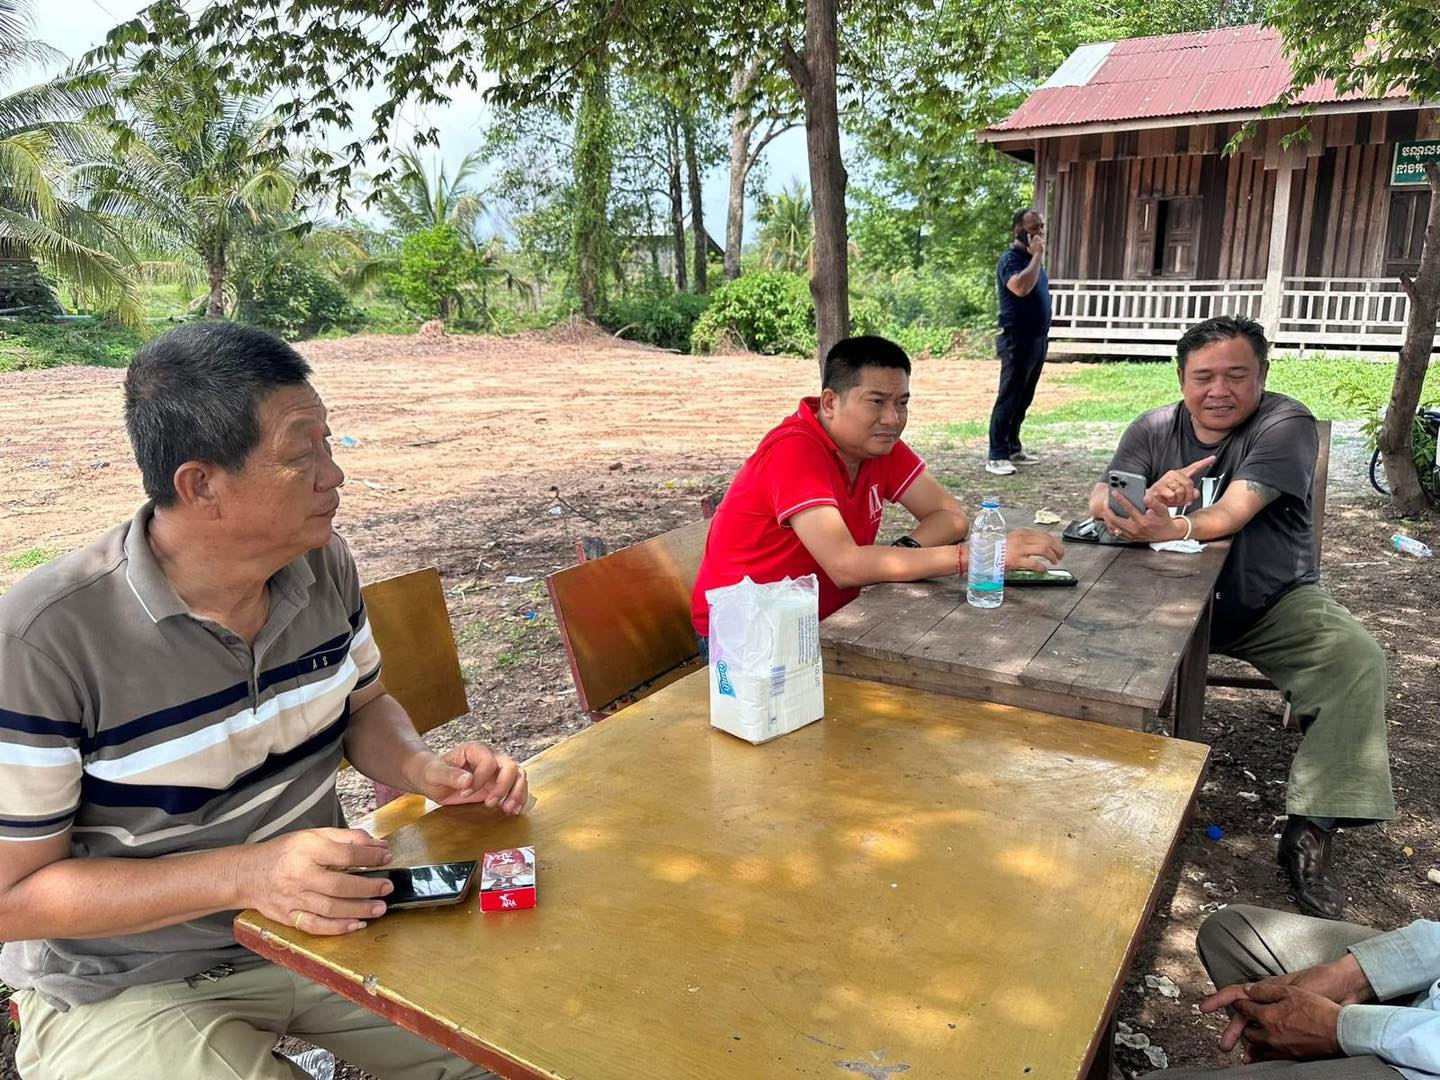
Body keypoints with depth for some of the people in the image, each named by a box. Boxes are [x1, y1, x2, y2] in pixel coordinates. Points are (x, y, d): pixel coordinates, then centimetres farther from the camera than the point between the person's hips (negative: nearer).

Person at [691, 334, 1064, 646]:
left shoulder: (879, 442, 0)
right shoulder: (795, 451, -24)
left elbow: (952, 517, 0)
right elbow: (846, 566, -33)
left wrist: (904, 550, -21)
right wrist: (976, 556, -34)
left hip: (822, 621, 7)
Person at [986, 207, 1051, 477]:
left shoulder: (1032, 258, 16)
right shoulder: (1011, 259, -12)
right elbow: (1021, 287, -31)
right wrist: (1037, 256, -22)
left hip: (1037, 338, 9)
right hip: (1018, 339, -9)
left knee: (1023, 400, 12)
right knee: (1009, 399, -9)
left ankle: (1013, 448, 21)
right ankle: (997, 457, -7)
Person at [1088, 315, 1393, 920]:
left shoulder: (1286, 425, -10)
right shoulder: (1154, 430, 1)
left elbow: (1232, 514, -26)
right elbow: (1100, 501, -12)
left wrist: (1173, 528, -49)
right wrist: (1150, 498, -36)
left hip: (1273, 603, -1)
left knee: (1357, 660, -26)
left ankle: (1309, 832, -18)